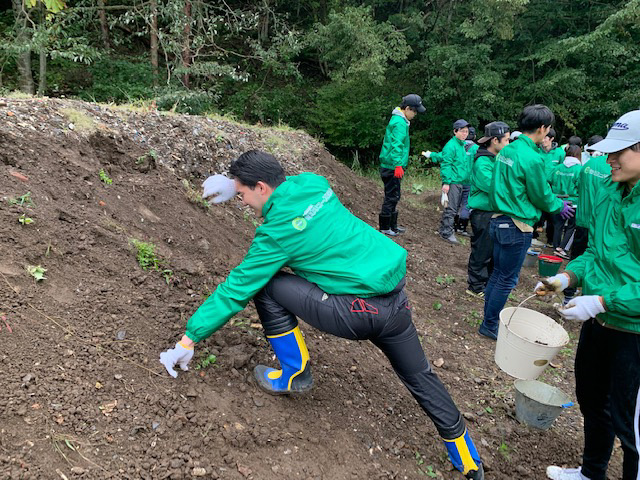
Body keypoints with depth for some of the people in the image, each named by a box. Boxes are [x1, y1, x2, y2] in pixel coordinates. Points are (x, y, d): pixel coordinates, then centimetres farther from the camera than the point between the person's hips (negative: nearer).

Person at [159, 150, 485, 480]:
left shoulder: (277, 231, -12)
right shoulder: (312, 183, 6)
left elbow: (234, 291, -7)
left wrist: (188, 339, 3)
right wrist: (234, 182, 31)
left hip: (357, 311, -8)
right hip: (397, 301, 9)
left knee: (265, 287, 1)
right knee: (420, 377, 25)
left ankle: (294, 375, 14)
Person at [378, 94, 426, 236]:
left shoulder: (399, 120, 17)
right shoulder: (399, 123, -15)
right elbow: (396, 145, -24)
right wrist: (398, 164, -29)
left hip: (391, 166, 10)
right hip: (392, 167, -10)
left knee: (394, 197, 17)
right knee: (391, 197, -3)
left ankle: (392, 225, 27)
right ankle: (384, 228, 6)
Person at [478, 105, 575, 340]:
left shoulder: (506, 150, 6)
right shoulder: (532, 158, -20)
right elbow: (541, 197, -10)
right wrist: (560, 206, 11)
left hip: (499, 220, 8)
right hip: (517, 226, -8)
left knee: (498, 274, 19)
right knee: (507, 280, 5)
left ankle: (489, 319, 30)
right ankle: (490, 326, 16)